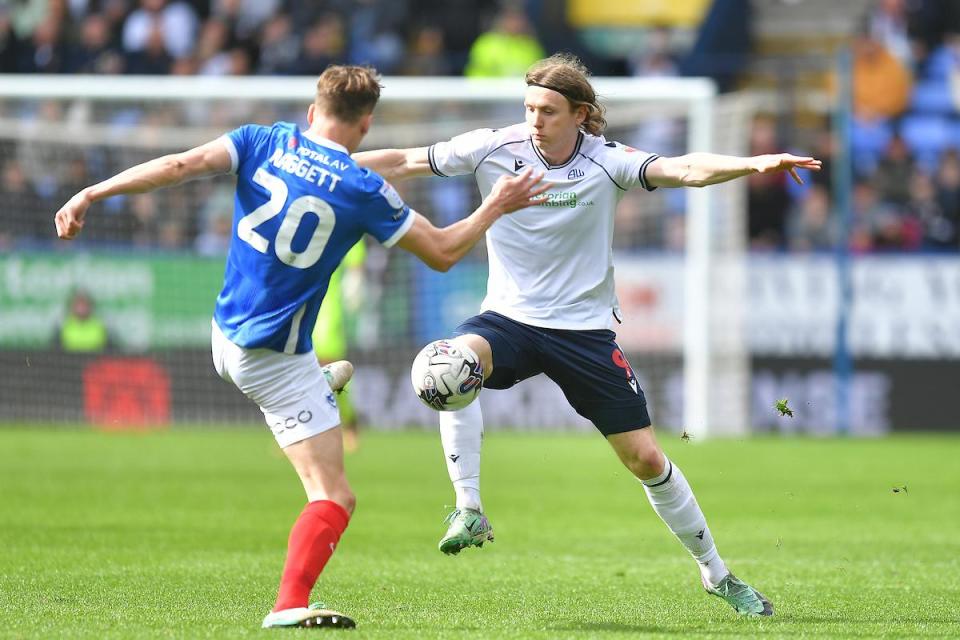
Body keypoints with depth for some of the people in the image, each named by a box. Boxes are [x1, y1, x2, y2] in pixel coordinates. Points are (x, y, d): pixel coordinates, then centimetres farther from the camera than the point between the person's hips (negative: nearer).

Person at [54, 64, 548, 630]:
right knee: (335, 499, -5)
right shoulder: (364, 190, -11)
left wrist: (92, 194, -14)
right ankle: (291, 606, -20)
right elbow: (442, 252, -3)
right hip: (277, 361, -6)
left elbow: (180, 166, -14)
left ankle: (318, 382, 71)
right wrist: (497, 206, 10)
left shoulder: (264, 142, -2)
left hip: (225, 339, 6)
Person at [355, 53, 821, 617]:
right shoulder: (494, 149, -6)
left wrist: (754, 164, -42)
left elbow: (685, 170, -25)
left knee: (645, 458, 0)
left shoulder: (607, 162, -11)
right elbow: (405, 162, 0)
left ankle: (717, 575, 19)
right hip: (509, 317, 1)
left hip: (585, 329, -1)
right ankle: (470, 509, -28)